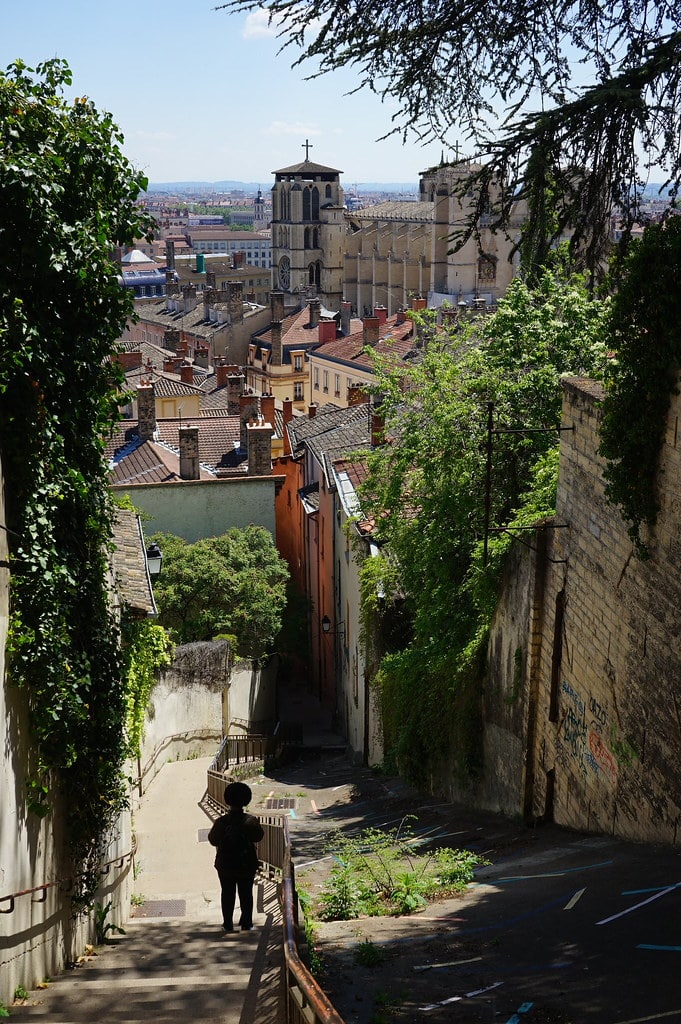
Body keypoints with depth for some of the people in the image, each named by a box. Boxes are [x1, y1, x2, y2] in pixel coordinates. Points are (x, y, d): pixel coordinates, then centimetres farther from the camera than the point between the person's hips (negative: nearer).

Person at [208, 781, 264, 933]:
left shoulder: (221, 822, -17)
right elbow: (258, 836, 1)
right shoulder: (251, 821, -15)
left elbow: (213, 840, -5)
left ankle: (228, 924, 17)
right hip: (247, 865, 0)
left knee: (227, 894, 13)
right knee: (246, 894, 14)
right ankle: (246, 923, 17)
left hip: (225, 865, 0)